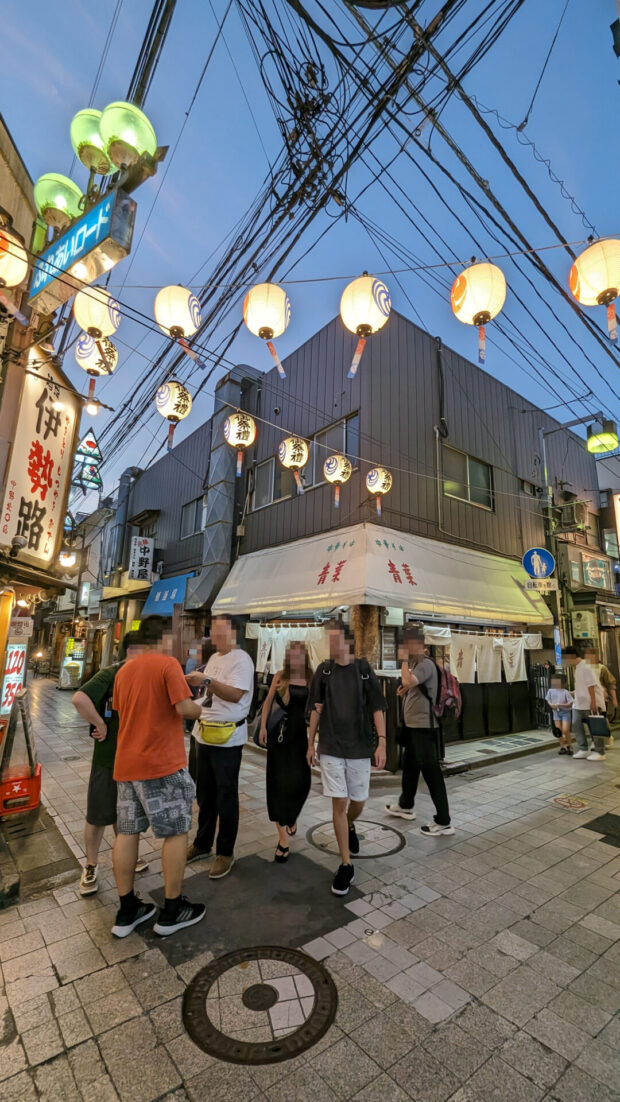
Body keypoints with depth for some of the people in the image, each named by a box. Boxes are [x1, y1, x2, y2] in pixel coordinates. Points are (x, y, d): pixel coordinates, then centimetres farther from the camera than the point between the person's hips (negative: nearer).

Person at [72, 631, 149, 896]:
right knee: (98, 816, 12)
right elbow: (79, 698, -33)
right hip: (108, 759, -5)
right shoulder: (110, 674, -20)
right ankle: (90, 867, 34)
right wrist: (100, 724, -23)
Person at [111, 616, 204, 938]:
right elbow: (184, 708, -20)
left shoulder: (124, 671, 9)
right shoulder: (168, 663, -15)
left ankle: (126, 912, 27)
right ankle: (172, 912, 18)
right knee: (177, 831, 7)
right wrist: (198, 709, 0)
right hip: (162, 764, -7)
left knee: (127, 832, 15)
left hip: (126, 763, 8)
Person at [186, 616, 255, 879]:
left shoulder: (241, 659, -16)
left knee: (225, 797, 6)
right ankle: (202, 843, 37)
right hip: (205, 735, 8)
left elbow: (236, 694, -25)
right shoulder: (214, 658, 11)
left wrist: (206, 680, -28)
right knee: (204, 794, 20)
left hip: (227, 738, -8)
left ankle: (225, 852, 22)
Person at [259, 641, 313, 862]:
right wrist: (263, 726, 1)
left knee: (300, 781, 3)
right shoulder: (280, 677, 0)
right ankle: (283, 837, 13)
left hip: (302, 735, 0)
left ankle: (292, 817, 37)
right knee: (278, 782, 2)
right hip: (280, 734, 0)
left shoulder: (312, 680, -2)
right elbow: (268, 702, 8)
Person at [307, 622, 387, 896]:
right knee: (339, 803, 1)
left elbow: (377, 708, -4)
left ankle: (350, 826, 47)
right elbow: (316, 709, 3)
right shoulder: (324, 670, -2)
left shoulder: (364, 669, -5)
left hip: (359, 748, 0)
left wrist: (382, 742, -12)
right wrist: (311, 743, 4)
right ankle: (346, 865, 17)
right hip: (330, 748, 0)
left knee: (358, 802, 13)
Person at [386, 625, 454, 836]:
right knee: (409, 766, 22)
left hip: (424, 726, -10)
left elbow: (407, 682, -34)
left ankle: (443, 821, 8)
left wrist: (404, 660, -22)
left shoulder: (426, 664, -19)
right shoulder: (415, 664, 11)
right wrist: (404, 692, 4)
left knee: (431, 771, -3)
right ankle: (406, 805, 39)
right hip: (412, 724, 10)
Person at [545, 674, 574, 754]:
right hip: (556, 712, 4)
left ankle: (569, 746, 14)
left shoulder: (565, 692, -12)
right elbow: (548, 700, 12)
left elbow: (570, 703, -12)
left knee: (565, 730, -8)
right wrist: (551, 705, -9)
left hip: (565, 712, -4)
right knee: (559, 731, 5)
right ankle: (562, 747, 18)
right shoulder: (550, 691, 0)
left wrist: (560, 705, -22)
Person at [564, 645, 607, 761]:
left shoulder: (585, 667, -17)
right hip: (579, 703, 9)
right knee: (576, 725, 7)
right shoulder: (577, 668, 11)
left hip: (591, 703, -9)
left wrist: (593, 702, -23)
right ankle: (583, 749, 17)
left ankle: (599, 752, 13)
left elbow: (591, 685, -21)